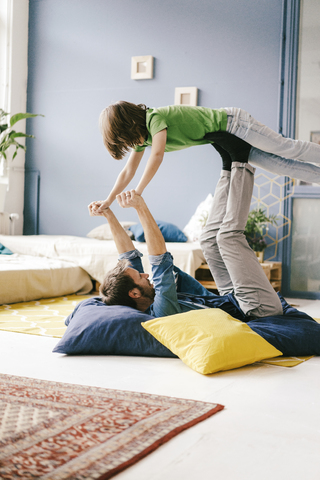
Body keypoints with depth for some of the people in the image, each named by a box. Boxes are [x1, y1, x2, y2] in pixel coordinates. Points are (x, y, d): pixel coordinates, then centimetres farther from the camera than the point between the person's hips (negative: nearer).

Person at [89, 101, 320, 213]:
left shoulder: (155, 117, -26)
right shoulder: (142, 136, 1)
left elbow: (157, 155, -37)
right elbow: (128, 171, 7)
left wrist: (137, 193, -33)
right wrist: (109, 200, 2)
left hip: (232, 124, -7)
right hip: (226, 141, 7)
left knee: (286, 148, -4)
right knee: (280, 165, 8)